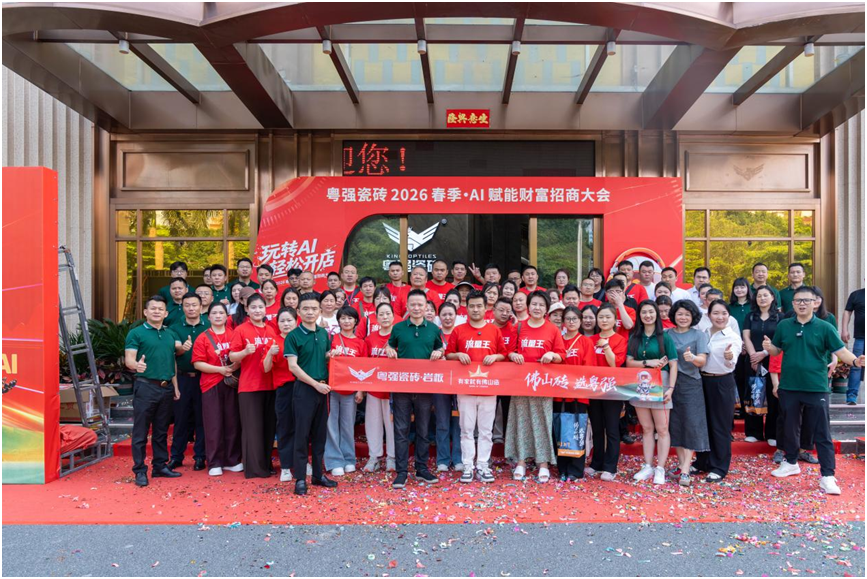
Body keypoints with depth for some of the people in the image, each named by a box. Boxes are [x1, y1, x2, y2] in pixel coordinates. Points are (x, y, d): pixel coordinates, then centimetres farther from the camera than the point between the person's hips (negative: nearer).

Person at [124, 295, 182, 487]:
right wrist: (136, 365, -35)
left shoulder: (169, 334, 14)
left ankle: (160, 465, 21)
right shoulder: (136, 333, -3)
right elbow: (129, 359, -12)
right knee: (141, 431, 0)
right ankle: (140, 470, 7)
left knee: (161, 431, 12)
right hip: (145, 386, -5)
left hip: (166, 387, 6)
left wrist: (175, 386, 14)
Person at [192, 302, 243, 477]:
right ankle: (214, 463, 11)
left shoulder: (233, 335, 7)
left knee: (232, 422, 5)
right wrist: (220, 369, -14)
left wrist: (235, 366, -11)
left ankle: (232, 461, 17)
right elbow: (198, 363, -5)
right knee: (213, 424, 1)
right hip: (211, 384, -2)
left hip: (231, 383, 2)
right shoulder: (203, 338, 1)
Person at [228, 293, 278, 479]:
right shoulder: (240, 330, -3)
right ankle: (254, 468, 8)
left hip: (270, 385, 5)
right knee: (252, 427, -1)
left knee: (269, 426, 10)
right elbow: (232, 357, -7)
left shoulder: (271, 330, 10)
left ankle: (266, 464, 22)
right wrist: (246, 351, -24)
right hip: (249, 386, -5)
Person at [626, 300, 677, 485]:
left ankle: (660, 469, 7)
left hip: (659, 385, -3)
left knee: (662, 429, 0)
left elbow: (673, 365, -5)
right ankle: (648, 466, 16)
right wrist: (648, 362, -14)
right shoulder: (634, 337, 8)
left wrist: (671, 388, -14)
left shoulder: (665, 337, -2)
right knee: (646, 428, 9)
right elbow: (629, 362, 1)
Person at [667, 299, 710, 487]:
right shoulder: (667, 334, 7)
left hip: (691, 384, -2)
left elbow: (702, 360, -8)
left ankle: (685, 471, -5)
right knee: (674, 424, 5)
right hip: (670, 382, 2)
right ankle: (684, 464, 17)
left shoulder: (699, 335, 2)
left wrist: (692, 358, -30)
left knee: (691, 424, -6)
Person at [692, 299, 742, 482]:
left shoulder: (733, 337, -10)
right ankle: (702, 462, 27)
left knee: (720, 426, 3)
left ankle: (719, 468, 14)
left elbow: (731, 364, -25)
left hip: (723, 383, -5)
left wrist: (729, 357, -46)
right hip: (703, 381, 5)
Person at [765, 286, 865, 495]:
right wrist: (768, 347, -10)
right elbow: (776, 350, 13)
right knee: (790, 428, 17)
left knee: (822, 433, 0)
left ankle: (827, 476, 7)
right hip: (789, 387, 3)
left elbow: (841, 351, -10)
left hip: (816, 389, -3)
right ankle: (791, 463, 36)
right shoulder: (783, 326, 4)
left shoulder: (824, 328, -3)